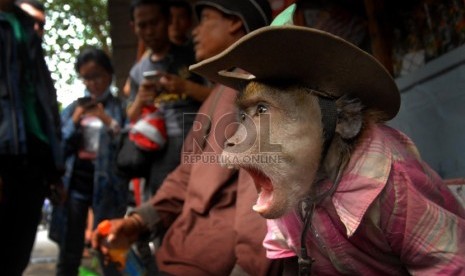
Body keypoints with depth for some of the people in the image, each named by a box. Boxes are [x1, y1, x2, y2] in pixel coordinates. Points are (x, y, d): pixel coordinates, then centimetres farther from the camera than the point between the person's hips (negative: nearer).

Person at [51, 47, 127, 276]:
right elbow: (58, 147, 7)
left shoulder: (120, 108, 2)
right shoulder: (73, 108, 13)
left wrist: (109, 121, -18)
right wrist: (74, 123, -6)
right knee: (69, 254, 5)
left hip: (106, 186, -3)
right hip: (75, 184, 3)